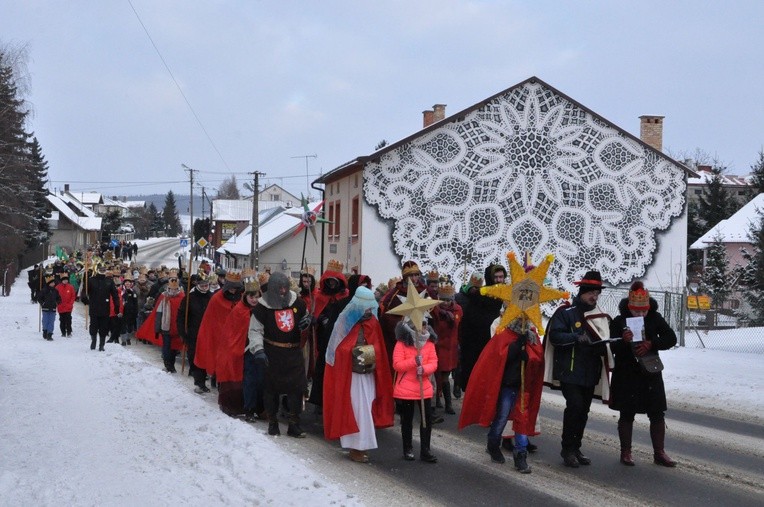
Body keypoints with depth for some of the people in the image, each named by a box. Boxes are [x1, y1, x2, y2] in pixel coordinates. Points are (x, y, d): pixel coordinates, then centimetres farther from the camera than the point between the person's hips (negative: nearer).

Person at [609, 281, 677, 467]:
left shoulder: (655, 319, 2)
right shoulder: (619, 322, -4)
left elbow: (671, 338, -6)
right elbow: (611, 348, -9)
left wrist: (651, 344, -21)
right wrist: (623, 341, -31)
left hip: (651, 374, 2)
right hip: (626, 375, -2)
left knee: (657, 414, 4)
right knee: (626, 415, 5)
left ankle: (659, 453, 14)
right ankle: (626, 453, 16)